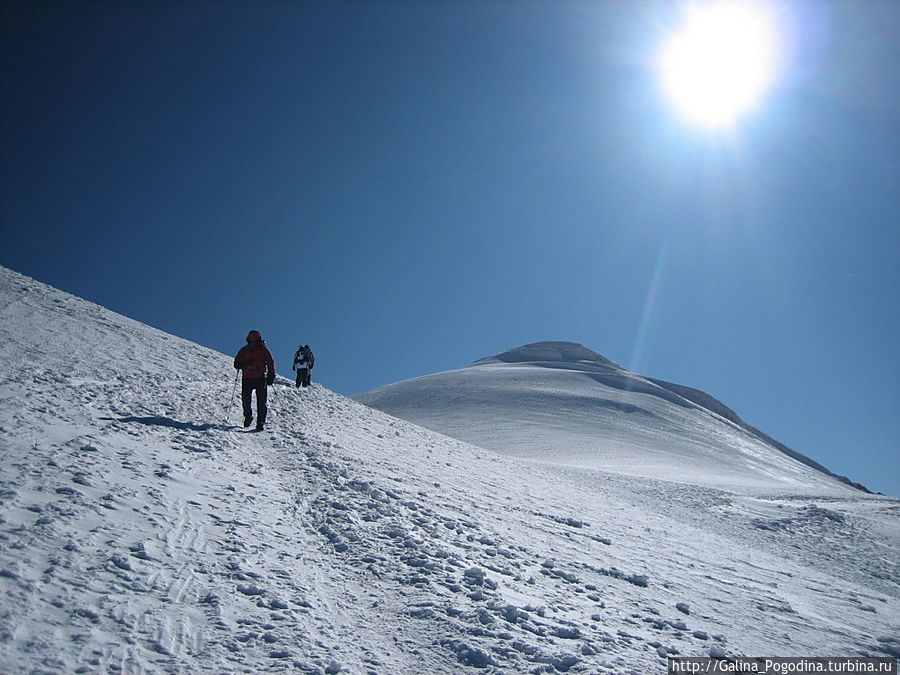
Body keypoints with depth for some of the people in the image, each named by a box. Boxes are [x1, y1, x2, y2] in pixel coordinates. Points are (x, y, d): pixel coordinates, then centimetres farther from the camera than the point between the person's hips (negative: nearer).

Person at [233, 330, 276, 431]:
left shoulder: (263, 349, 1)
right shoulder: (244, 350, 7)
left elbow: (270, 363, 5)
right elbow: (236, 363, 13)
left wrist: (271, 375, -5)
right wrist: (241, 364, -12)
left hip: (260, 378, -2)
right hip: (247, 378, 2)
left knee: (261, 401, -6)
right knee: (245, 399, 2)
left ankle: (261, 422, -4)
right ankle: (248, 416, 27)